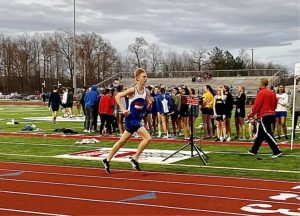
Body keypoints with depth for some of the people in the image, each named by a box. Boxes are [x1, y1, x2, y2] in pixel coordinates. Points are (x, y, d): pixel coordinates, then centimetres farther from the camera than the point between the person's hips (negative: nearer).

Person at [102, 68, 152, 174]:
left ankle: (107, 160, 28)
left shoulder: (146, 91, 3)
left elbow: (147, 107, 9)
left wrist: (149, 103, -12)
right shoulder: (133, 90, -15)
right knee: (148, 138, -16)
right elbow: (117, 96, -15)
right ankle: (134, 158, -3)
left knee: (122, 141, 16)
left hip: (138, 119, 7)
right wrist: (123, 109, -20)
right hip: (131, 119, -7)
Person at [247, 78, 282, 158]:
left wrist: (250, 114, -3)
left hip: (264, 116, -9)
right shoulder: (272, 93, 10)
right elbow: (275, 104, 14)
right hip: (271, 114, 9)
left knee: (267, 134, -8)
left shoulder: (261, 93, -13)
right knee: (260, 134, 16)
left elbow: (256, 105, -13)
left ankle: (277, 151, -15)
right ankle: (254, 150, 26)